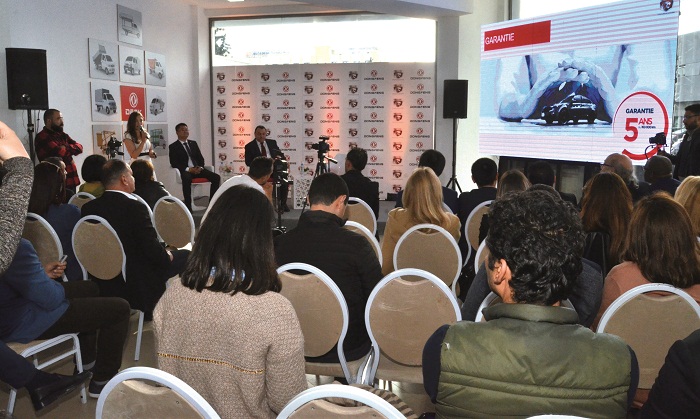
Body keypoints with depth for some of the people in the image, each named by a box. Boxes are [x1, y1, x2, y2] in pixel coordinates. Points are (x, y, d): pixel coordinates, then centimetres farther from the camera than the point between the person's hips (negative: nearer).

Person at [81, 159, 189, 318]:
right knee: (185, 256, 8)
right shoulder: (135, 207, -22)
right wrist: (168, 256, 1)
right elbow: (153, 250, -22)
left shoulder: (87, 208, -2)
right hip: (137, 288, -7)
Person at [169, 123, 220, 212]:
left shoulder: (193, 143, 21)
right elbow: (174, 163, -5)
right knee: (187, 179, -41)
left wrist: (200, 167, -6)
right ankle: (188, 207, -36)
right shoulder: (173, 147, 5)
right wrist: (188, 169, -18)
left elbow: (201, 158, 18)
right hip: (185, 171, -5)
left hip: (197, 169, 5)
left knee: (216, 177, -18)